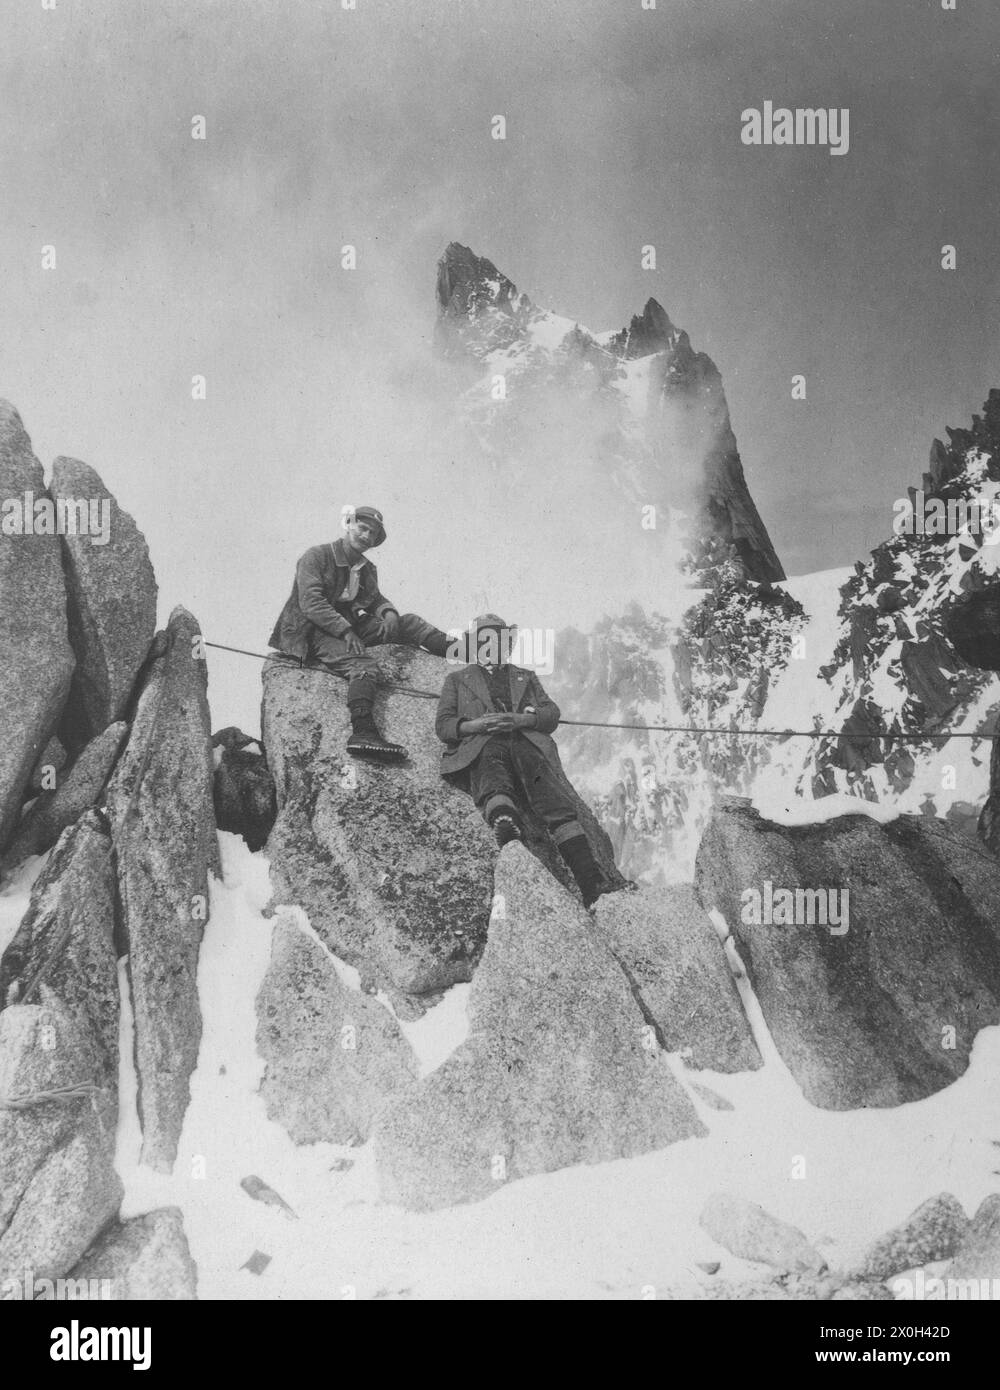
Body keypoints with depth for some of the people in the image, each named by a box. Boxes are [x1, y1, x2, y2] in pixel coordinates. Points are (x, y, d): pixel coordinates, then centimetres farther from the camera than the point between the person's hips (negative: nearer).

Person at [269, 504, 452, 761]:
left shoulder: (366, 568, 18)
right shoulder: (316, 557, -6)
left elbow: (376, 599, 15)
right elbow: (311, 603, -16)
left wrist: (390, 613, -11)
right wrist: (346, 632, -25)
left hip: (351, 627, 8)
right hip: (313, 632, -8)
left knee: (409, 623, -3)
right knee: (363, 664, -33)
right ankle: (362, 733, -47)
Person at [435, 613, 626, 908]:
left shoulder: (526, 677, 36)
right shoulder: (457, 679, 31)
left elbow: (552, 712, 20)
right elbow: (443, 725, 17)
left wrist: (521, 719, -3)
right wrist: (477, 724, -5)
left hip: (525, 744, 2)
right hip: (483, 748, -2)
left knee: (559, 806, -27)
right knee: (494, 784, -41)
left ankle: (591, 884, -41)